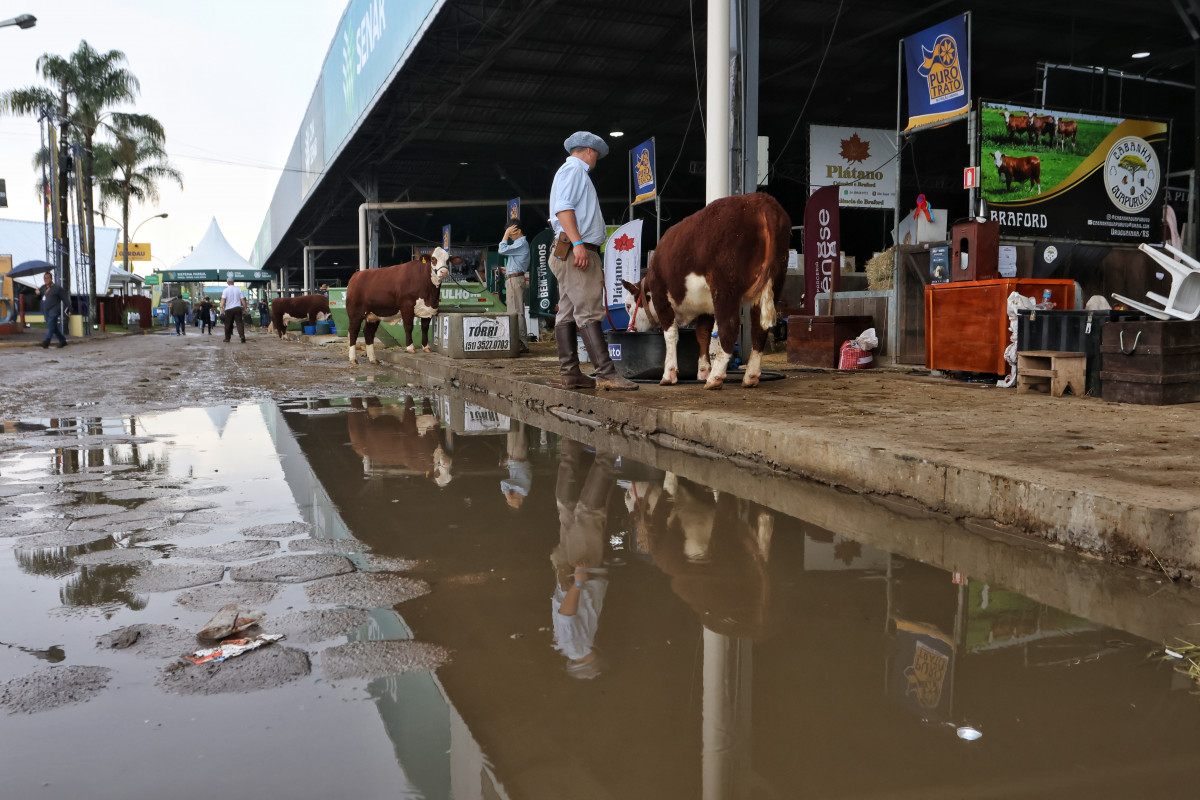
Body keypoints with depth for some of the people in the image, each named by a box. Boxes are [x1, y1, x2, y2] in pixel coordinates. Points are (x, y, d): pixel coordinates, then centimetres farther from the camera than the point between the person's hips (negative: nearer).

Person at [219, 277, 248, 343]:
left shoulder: (225, 290, 0)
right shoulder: (239, 290, 6)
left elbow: (223, 299, -11)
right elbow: (243, 299, 4)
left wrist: (221, 307, -17)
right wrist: (245, 308, 9)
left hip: (228, 309, -1)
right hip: (238, 308, 1)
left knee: (228, 324, 8)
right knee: (239, 322, -4)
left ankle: (227, 338, 14)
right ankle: (242, 335, -23)